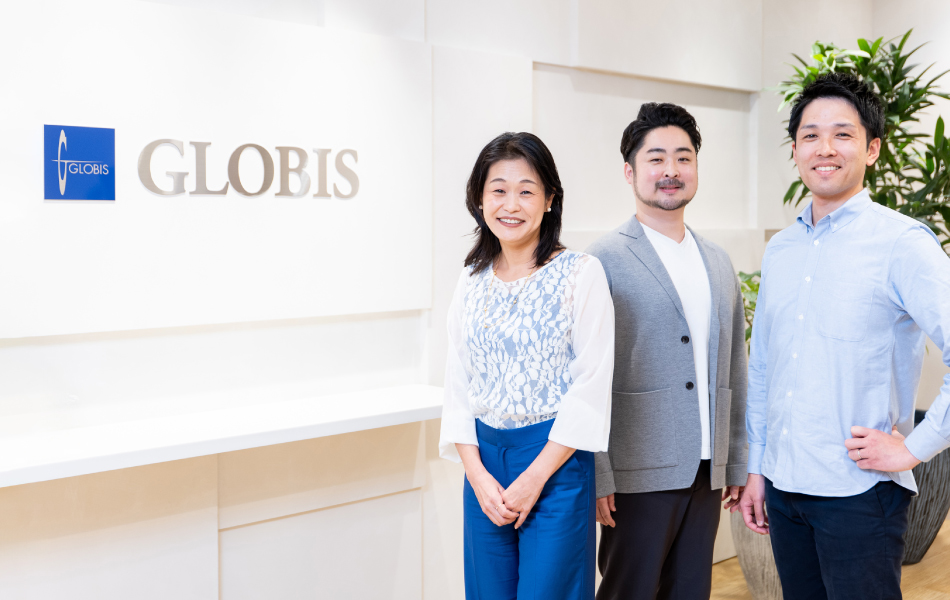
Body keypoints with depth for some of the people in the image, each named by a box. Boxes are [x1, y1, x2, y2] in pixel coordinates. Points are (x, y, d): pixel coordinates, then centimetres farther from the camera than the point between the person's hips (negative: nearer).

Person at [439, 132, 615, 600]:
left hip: (556, 459, -4)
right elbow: (457, 384, 8)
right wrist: (477, 474, -4)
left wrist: (534, 477, -12)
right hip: (483, 461, 5)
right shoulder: (472, 280, 7)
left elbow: (591, 385, -10)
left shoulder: (580, 273, -7)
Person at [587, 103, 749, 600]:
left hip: (706, 473, 6)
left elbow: (733, 369, 16)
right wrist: (597, 477, -13)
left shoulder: (719, 263, 13)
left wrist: (737, 463, 14)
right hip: (638, 475, -6)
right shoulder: (604, 260, -8)